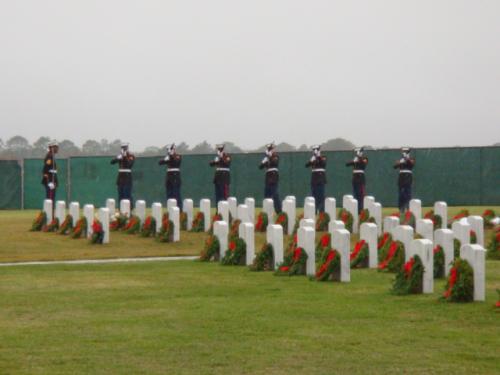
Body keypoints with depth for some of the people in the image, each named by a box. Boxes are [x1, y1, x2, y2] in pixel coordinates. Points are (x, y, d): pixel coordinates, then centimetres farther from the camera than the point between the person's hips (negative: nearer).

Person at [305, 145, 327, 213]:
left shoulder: (323, 158, 2)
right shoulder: (312, 158, 13)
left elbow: (324, 164, -18)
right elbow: (306, 165, 1)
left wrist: (319, 157, -22)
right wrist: (311, 161, -16)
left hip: (321, 178, -4)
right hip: (314, 179, 4)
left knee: (321, 195, -7)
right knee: (314, 195, 4)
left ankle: (321, 210, -6)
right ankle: (314, 210, 9)